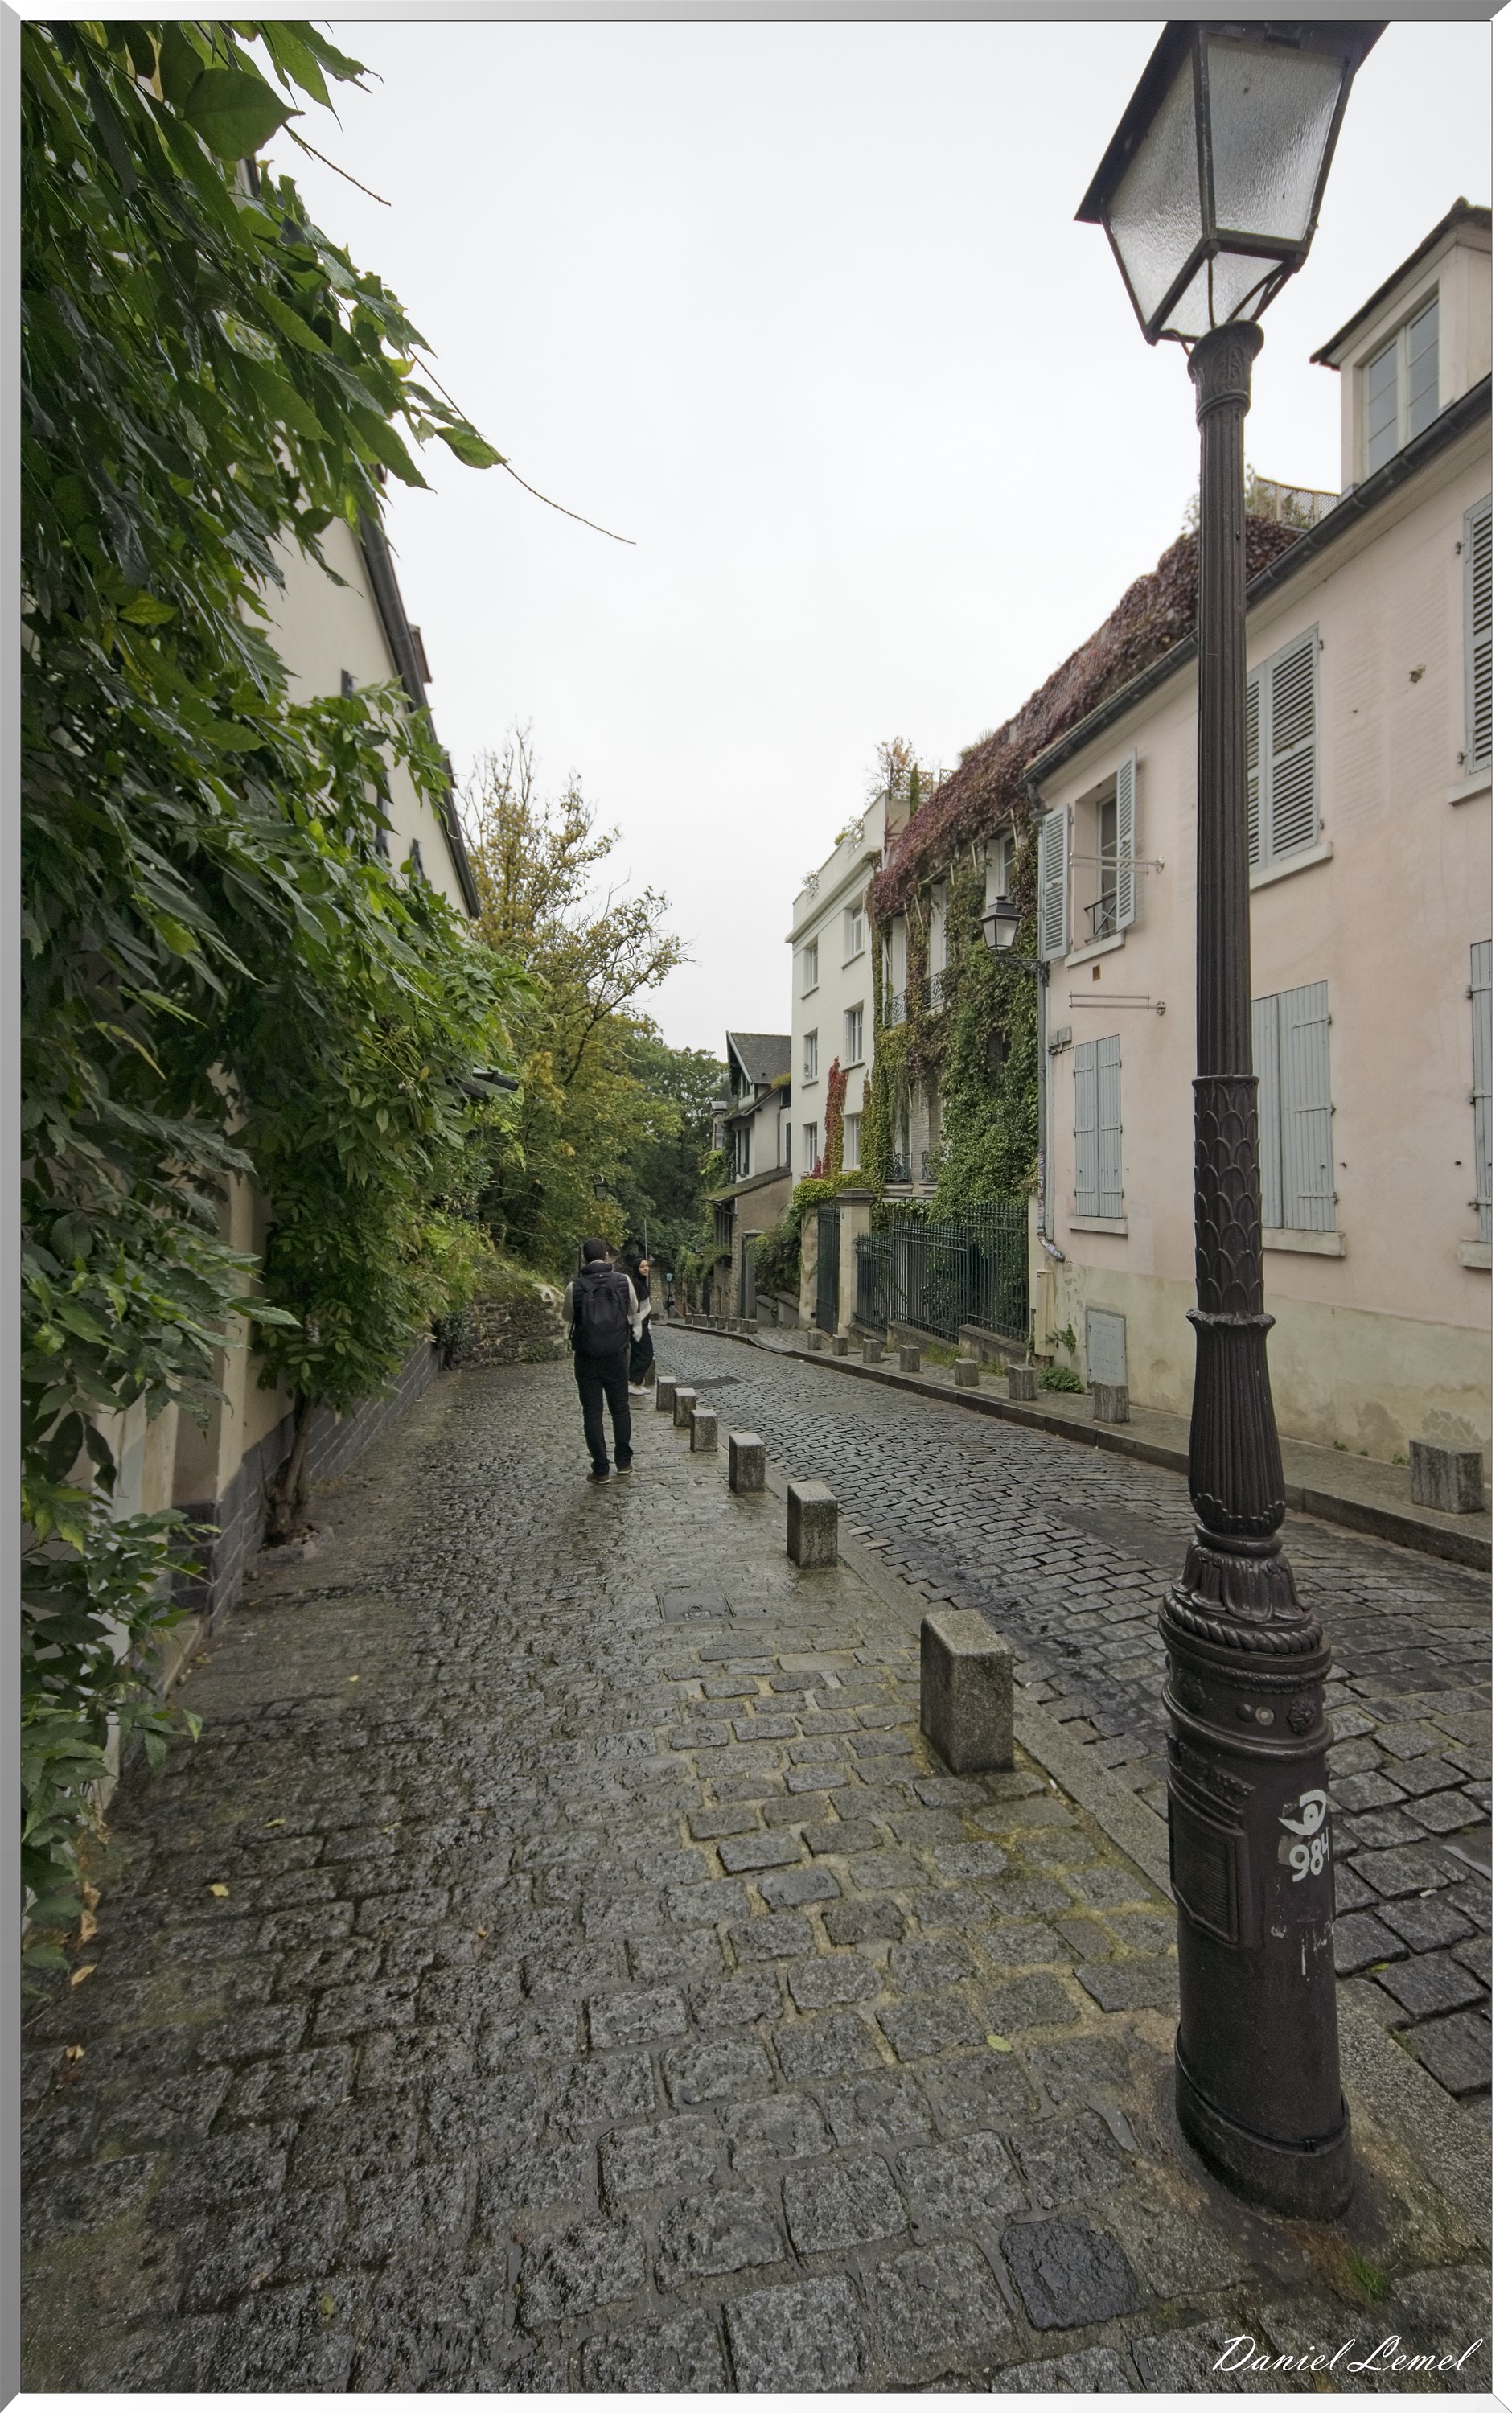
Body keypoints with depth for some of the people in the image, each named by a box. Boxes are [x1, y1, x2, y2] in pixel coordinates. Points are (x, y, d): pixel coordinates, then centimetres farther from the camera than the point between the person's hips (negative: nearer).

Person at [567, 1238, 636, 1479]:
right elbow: (633, 1311, 7)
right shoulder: (623, 1281, -8)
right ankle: (623, 1461, 24)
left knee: (592, 1413, 8)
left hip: (586, 1358, -1)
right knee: (620, 1409, 17)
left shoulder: (575, 1287, -11)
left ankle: (600, 1469, 10)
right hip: (617, 1356, 1)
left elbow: (569, 1317, 2)